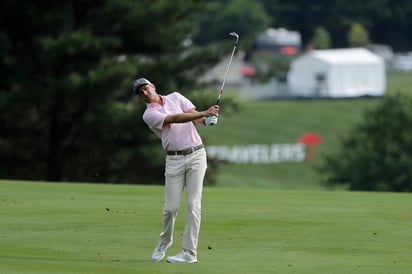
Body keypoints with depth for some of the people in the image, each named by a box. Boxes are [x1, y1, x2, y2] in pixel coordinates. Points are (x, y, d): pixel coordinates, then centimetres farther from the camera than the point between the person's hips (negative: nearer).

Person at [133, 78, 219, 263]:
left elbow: (194, 115, 0)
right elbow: (175, 119, -15)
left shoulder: (175, 97, 11)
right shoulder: (149, 115, -2)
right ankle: (165, 241, 27)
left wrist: (206, 120, -24)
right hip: (175, 160, -1)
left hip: (196, 155, 1)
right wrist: (204, 113, -24)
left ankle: (190, 252, -5)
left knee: (193, 204, -6)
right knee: (171, 207, -3)